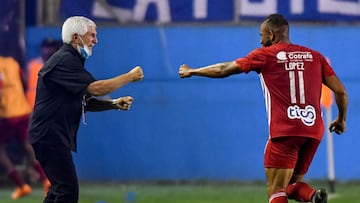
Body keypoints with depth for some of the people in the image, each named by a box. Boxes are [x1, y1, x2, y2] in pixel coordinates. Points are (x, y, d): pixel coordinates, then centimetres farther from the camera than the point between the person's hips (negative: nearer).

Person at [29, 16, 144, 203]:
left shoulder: (71, 60, 18)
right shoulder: (64, 61, -15)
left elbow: (86, 101, 19)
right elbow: (96, 88, -23)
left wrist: (114, 104, 3)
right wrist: (129, 77, -12)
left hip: (57, 137, 11)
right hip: (50, 136, -11)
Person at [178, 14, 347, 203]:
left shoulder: (264, 55, 3)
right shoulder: (314, 56, 13)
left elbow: (223, 70, 11)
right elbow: (341, 91, 10)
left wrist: (191, 71, 26)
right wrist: (341, 119, 27)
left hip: (284, 132, -5)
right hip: (313, 131, 5)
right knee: (292, 185, 18)